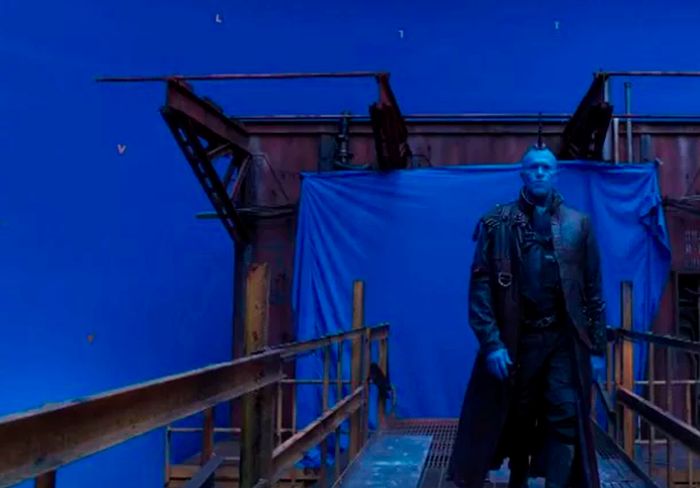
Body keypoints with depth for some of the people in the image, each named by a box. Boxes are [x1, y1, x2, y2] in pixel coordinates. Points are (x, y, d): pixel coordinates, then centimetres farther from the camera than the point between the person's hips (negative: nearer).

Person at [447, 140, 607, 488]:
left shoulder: (578, 225, 5)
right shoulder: (497, 224, 0)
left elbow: (593, 290, 6)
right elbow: (481, 287, -5)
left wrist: (597, 347, 4)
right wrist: (491, 342, -13)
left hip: (565, 340, 1)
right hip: (517, 339, 0)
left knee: (565, 419, -6)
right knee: (518, 418, 12)